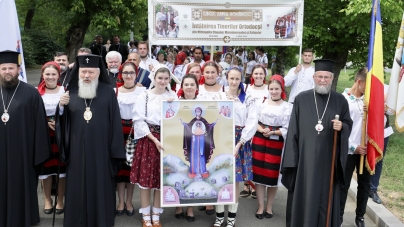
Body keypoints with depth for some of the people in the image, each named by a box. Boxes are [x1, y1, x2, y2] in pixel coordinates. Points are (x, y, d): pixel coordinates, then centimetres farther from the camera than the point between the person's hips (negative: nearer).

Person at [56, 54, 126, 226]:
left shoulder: (108, 92, -2)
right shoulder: (71, 92, 6)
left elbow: (115, 121, -3)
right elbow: (63, 122, 8)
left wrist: (115, 150, -6)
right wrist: (61, 107, -13)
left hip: (100, 149, -2)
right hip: (77, 150, 2)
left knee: (101, 186, 6)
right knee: (78, 187, 9)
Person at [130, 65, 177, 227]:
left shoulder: (173, 97, 8)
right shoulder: (144, 96, 0)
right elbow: (139, 121, -6)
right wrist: (154, 140, -13)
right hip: (148, 140, -2)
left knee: (162, 178, 7)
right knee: (145, 177, 0)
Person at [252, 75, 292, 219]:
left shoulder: (288, 107, -2)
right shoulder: (262, 102, 4)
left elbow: (287, 129, -5)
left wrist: (273, 132, -19)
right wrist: (262, 130, -16)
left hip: (276, 143, -2)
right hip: (259, 141, 2)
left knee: (272, 175, 6)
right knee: (259, 173, 4)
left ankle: (269, 206, 23)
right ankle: (260, 206, 17)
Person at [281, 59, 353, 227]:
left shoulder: (340, 100, 4)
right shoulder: (301, 99, 1)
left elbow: (348, 124, 10)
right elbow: (293, 130, 1)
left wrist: (342, 127, -14)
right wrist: (291, 158, -4)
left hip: (329, 158, 1)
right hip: (305, 156, 0)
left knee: (326, 197, 7)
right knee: (302, 196, 7)